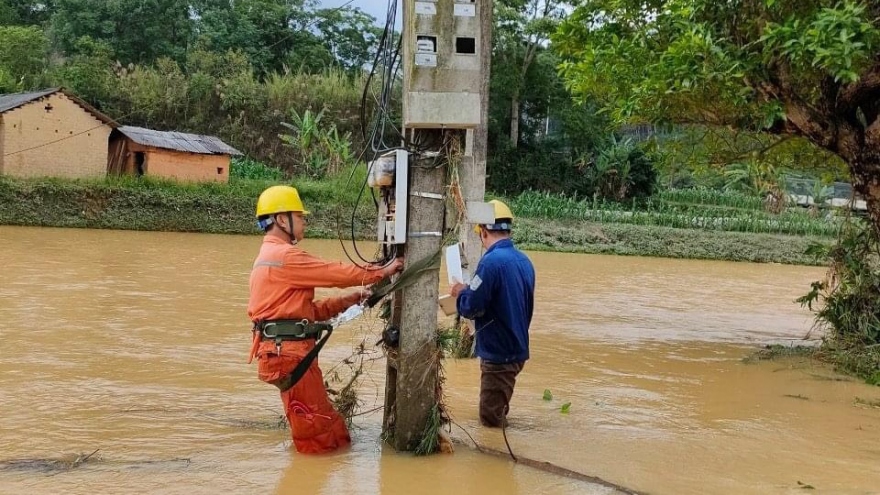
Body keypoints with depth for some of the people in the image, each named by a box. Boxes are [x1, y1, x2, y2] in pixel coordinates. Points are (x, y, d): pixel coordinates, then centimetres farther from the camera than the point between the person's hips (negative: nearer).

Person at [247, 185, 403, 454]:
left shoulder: (270, 256, 22)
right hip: (289, 351, -10)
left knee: (323, 422, 13)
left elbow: (305, 309, 20)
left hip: (286, 350, 10)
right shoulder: (284, 255, -13)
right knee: (318, 439, -2)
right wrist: (383, 271, 0)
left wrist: (348, 300, 13)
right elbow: (336, 273, -12)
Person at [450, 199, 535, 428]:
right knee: (499, 415, 23)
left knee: (491, 421, 2)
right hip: (518, 349, 9)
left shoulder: (492, 261, -21)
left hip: (498, 353, -9)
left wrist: (460, 293, 0)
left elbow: (471, 308, -22)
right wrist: (469, 291, 20)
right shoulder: (524, 261, 5)